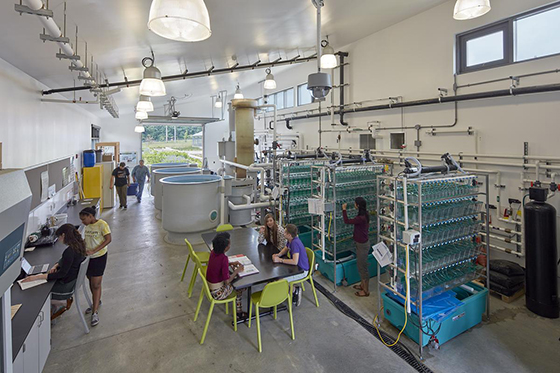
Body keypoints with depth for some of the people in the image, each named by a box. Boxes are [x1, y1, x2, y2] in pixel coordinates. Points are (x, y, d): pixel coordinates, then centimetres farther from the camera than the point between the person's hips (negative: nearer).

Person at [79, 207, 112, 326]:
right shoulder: (87, 226, 5)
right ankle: (97, 302, 39)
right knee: (91, 282, 19)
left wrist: (93, 251, -26)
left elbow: (108, 239, -21)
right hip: (88, 257, 7)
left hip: (99, 257, -7)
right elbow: (87, 239, 16)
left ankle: (95, 313, 5)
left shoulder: (102, 224, -17)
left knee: (96, 285, -3)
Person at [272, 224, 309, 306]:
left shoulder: (295, 243, -29)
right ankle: (294, 288, 17)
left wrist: (280, 260, -25)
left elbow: (295, 262, -34)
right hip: (296, 266, 10)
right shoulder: (290, 240, 0)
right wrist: (278, 255, -3)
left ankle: (295, 290, 5)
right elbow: (285, 249, 18)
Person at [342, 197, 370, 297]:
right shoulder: (365, 214, 1)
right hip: (361, 243, 10)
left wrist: (344, 209, -13)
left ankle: (365, 291, 16)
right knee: (360, 265, 22)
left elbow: (347, 221, -21)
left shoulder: (361, 218, -29)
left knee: (362, 267, 3)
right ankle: (363, 285, 38)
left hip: (362, 244, -10)